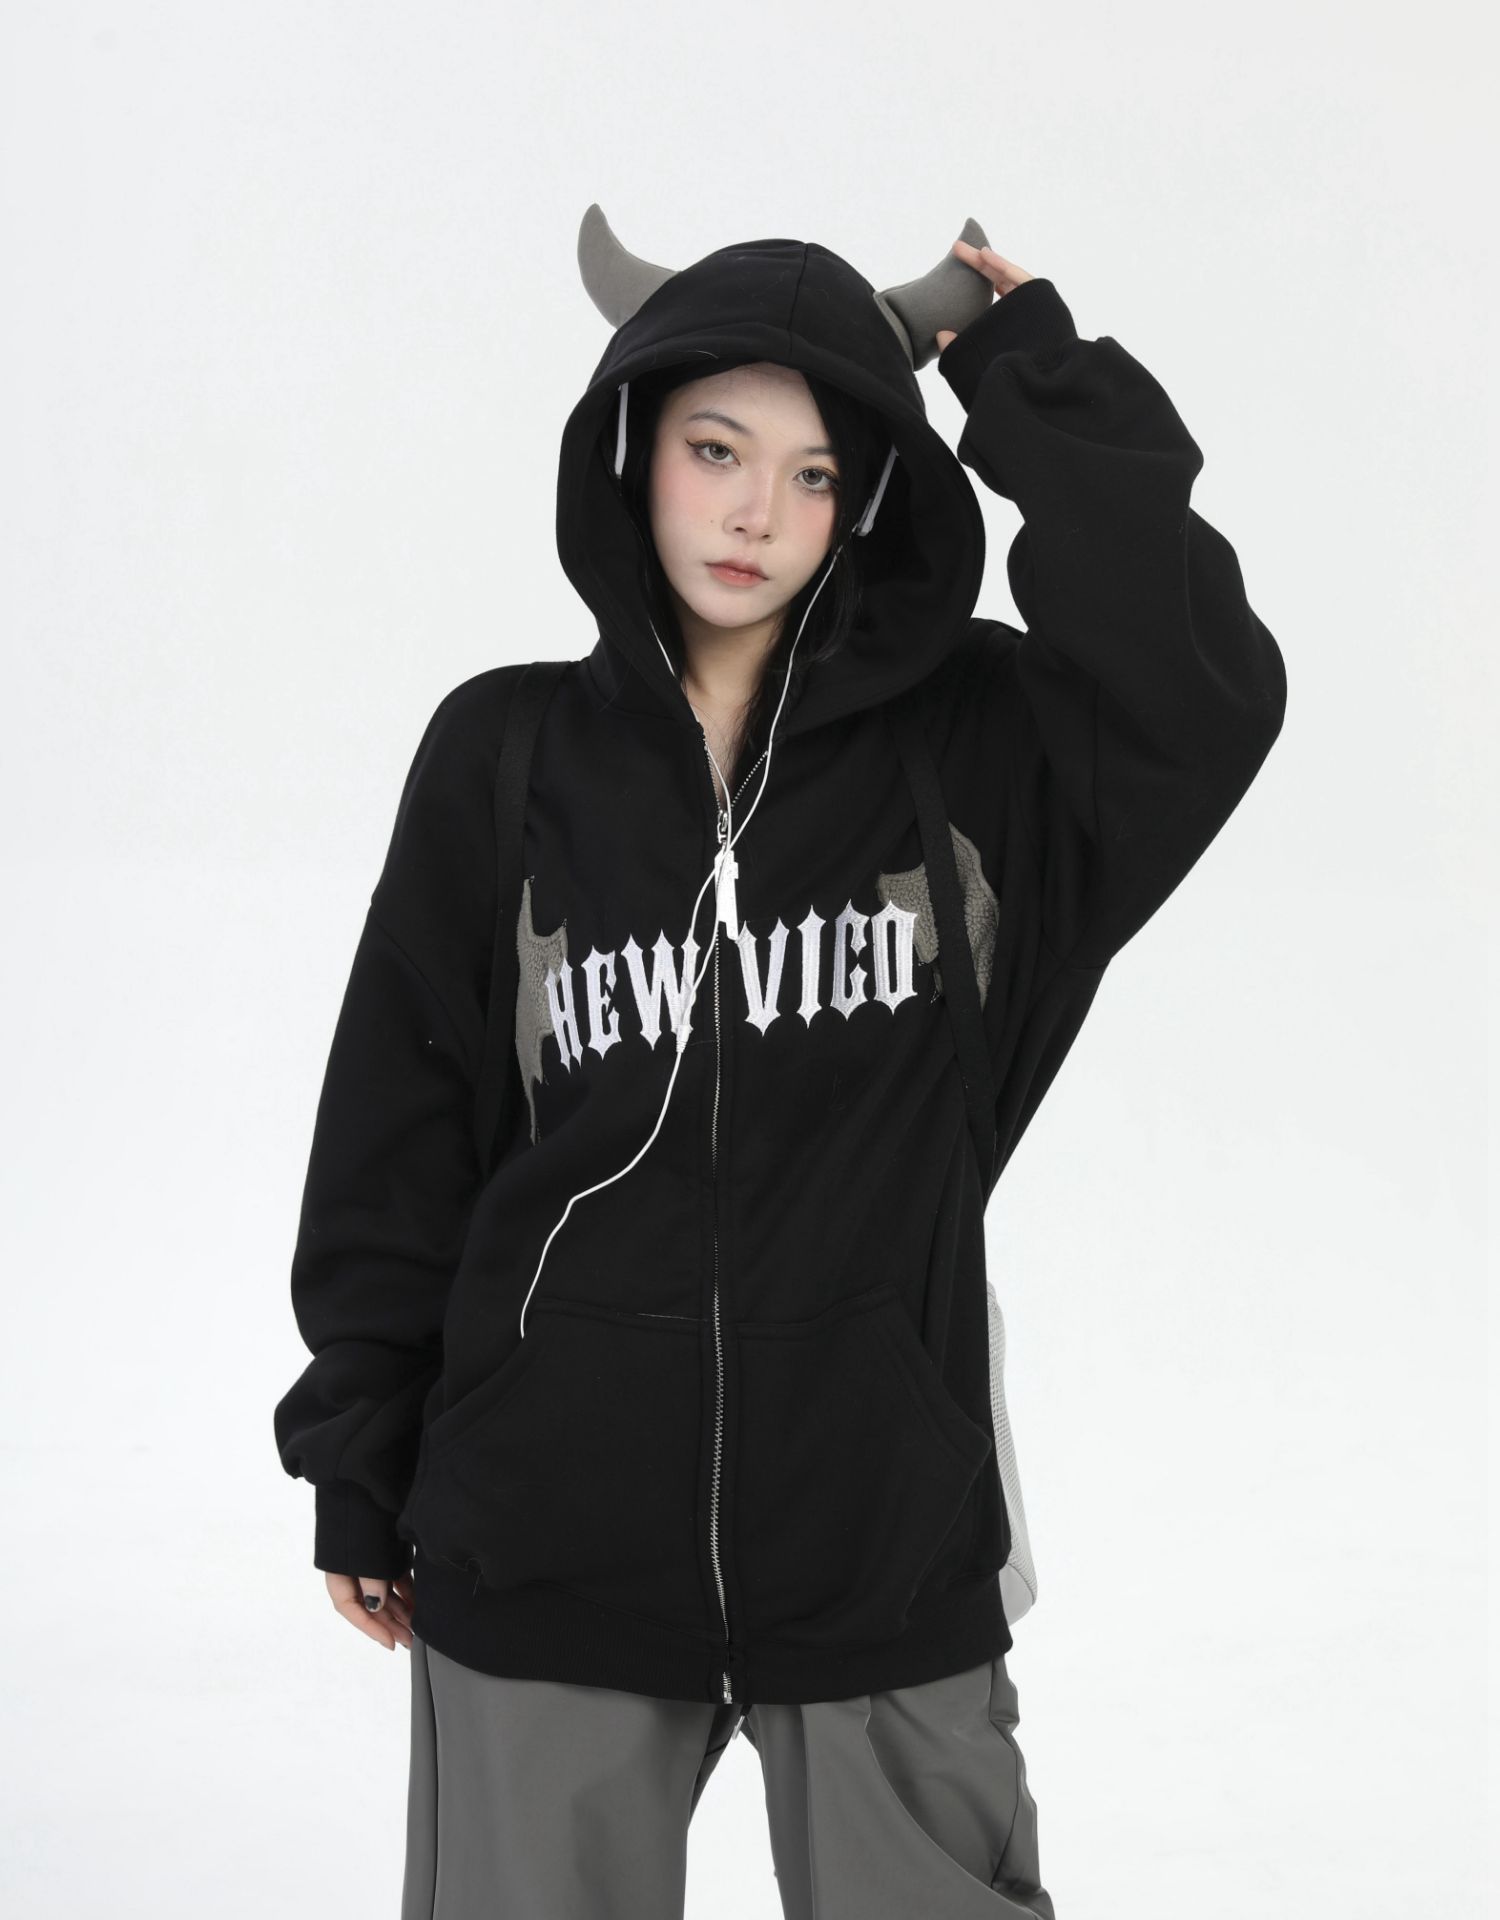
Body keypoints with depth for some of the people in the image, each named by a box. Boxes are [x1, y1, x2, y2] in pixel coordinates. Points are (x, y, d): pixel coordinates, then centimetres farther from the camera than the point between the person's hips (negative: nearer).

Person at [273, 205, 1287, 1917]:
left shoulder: (961, 744, 0)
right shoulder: (508, 762, 0)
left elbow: (1204, 697, -19)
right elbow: (399, 1134, 4)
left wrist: (1037, 387, -13)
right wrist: (358, 1480, 7)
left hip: (884, 1536, 0)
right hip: (547, 1545, 0)